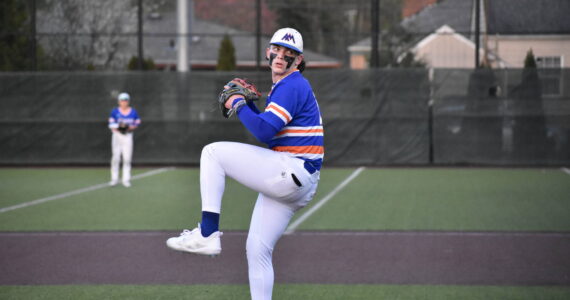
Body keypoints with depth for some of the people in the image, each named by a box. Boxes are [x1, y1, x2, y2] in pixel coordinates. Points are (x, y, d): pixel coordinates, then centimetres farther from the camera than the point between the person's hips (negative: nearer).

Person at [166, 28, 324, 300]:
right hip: (292, 181, 10)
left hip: (292, 172, -10)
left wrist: (237, 104, -6)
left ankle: (207, 234, -16)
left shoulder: (292, 86, -10)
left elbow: (264, 132, -20)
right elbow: (268, 129, 26)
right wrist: (247, 102, 14)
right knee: (257, 249, 10)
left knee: (213, 152, -9)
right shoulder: (280, 88, 22)